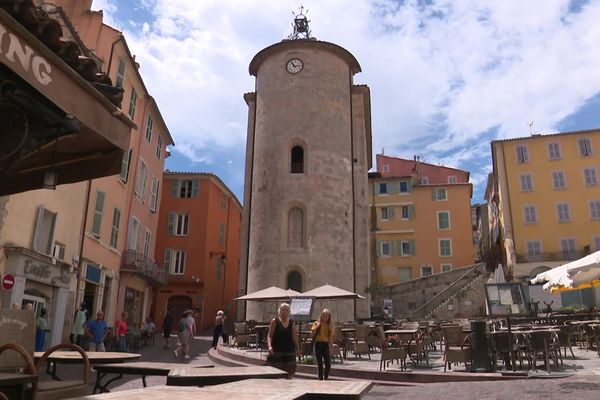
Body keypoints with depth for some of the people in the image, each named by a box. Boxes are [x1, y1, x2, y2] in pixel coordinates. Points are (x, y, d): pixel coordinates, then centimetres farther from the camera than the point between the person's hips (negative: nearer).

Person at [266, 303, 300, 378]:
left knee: (289, 376, 4)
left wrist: (297, 347, -6)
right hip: (276, 352, -3)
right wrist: (269, 346, -22)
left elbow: (294, 338, 9)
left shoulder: (292, 323, 10)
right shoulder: (275, 321, 0)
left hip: (289, 352, 4)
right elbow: (269, 336, -6)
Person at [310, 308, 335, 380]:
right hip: (318, 344, -1)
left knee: (328, 364, -3)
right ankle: (321, 379, 12)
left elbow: (331, 338, 5)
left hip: (326, 345, 1)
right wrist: (316, 327, -14)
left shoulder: (330, 325, 5)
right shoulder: (317, 323, 1)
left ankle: (326, 378, 20)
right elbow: (312, 335, -4)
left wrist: (330, 349, 0)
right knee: (320, 365, 2)